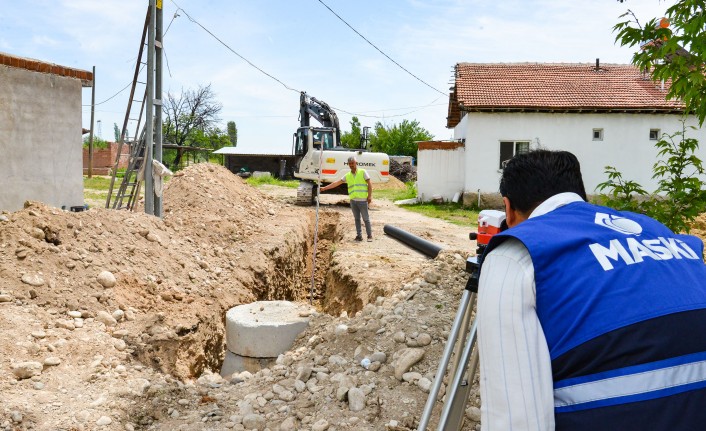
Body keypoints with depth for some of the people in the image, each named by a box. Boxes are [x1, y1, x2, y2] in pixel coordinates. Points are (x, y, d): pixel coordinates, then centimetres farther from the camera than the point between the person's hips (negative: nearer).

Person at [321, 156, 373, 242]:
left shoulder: (363, 172, 1)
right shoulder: (347, 176, 11)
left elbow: (369, 184, -1)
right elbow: (336, 183, 10)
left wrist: (370, 196, -10)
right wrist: (324, 188, 5)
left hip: (362, 200, -4)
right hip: (353, 200, 4)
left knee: (366, 218, 0)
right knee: (357, 219, 8)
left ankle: (370, 235, 6)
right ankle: (359, 235, 13)